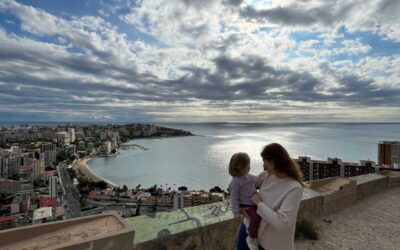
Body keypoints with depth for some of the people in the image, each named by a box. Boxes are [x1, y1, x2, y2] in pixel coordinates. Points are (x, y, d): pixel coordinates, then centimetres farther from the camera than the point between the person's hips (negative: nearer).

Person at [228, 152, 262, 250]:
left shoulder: (247, 176, 2)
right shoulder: (235, 182, -23)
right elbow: (234, 198, -20)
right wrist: (236, 213, -20)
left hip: (254, 202, 9)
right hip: (245, 205, -9)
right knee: (256, 217, -28)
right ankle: (251, 238, -5)